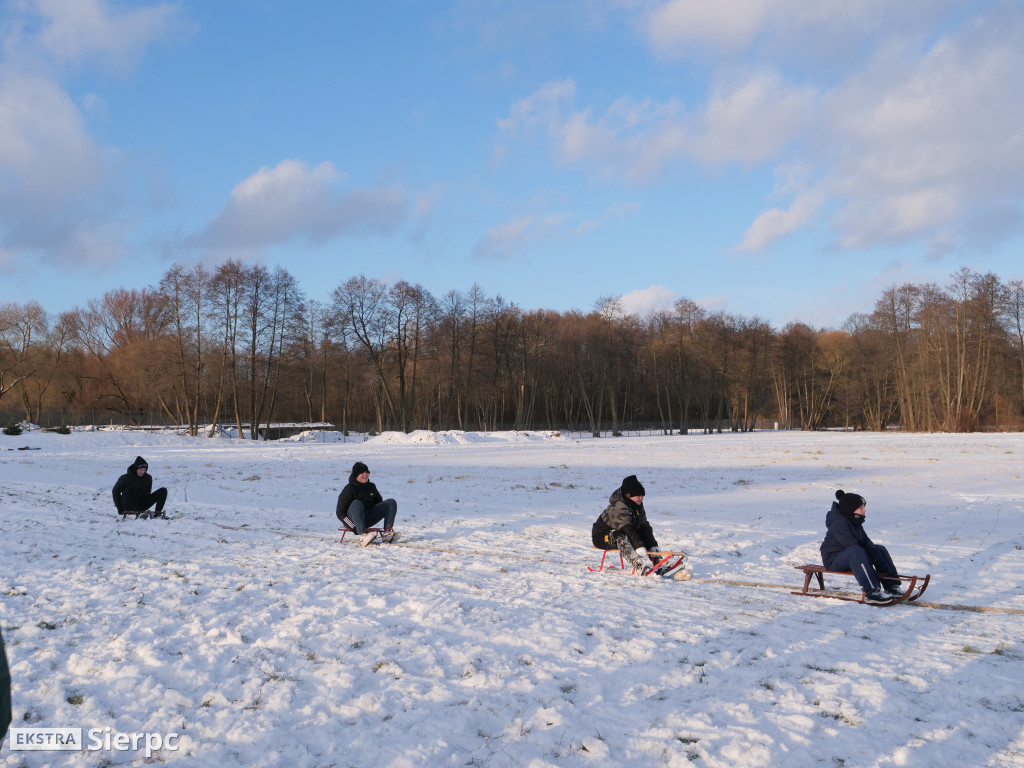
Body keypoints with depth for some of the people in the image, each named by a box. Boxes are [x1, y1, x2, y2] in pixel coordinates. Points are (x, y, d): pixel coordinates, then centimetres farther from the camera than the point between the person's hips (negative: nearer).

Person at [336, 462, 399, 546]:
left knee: (391, 502, -7)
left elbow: (379, 502, 23)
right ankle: (362, 536, -53)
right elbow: (340, 512, -10)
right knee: (357, 503, -38)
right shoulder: (349, 489, -6)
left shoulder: (371, 487, 13)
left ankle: (387, 533, -29)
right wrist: (355, 529, -21)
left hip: (368, 519, 6)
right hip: (353, 519, -6)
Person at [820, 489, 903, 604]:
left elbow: (867, 543, 3)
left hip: (851, 558, 10)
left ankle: (892, 586, 3)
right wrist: (875, 573, -27)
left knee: (880, 549, 8)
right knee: (856, 552, -38)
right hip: (833, 559, -10)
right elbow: (853, 547, -27)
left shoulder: (855, 522, 10)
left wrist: (881, 566, -6)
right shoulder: (838, 523, -21)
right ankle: (871, 593, -44)